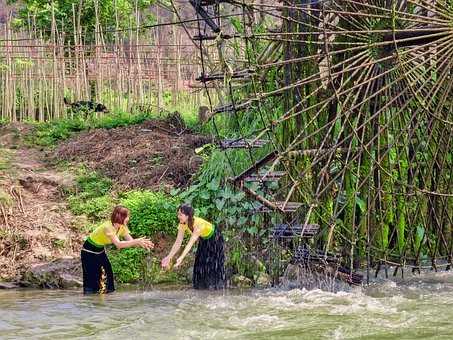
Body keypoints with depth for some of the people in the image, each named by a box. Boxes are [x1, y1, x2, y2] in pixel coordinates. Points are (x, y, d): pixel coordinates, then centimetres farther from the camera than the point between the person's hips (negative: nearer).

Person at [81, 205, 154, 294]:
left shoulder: (122, 227, -8)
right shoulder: (108, 227, -33)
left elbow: (131, 241, -9)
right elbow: (118, 244, -43)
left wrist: (143, 244, -28)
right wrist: (137, 241, -45)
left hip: (100, 251, 8)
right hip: (89, 252, -8)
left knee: (108, 276, 1)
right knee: (92, 280, -11)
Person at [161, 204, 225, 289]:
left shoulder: (198, 224, -40)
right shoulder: (183, 224, -20)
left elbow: (191, 243, -46)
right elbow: (178, 243, -21)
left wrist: (181, 258, -54)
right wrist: (169, 257, -31)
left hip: (214, 238, -7)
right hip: (203, 240, 7)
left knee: (212, 264, -9)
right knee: (199, 262, 6)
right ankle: (201, 286, 17)